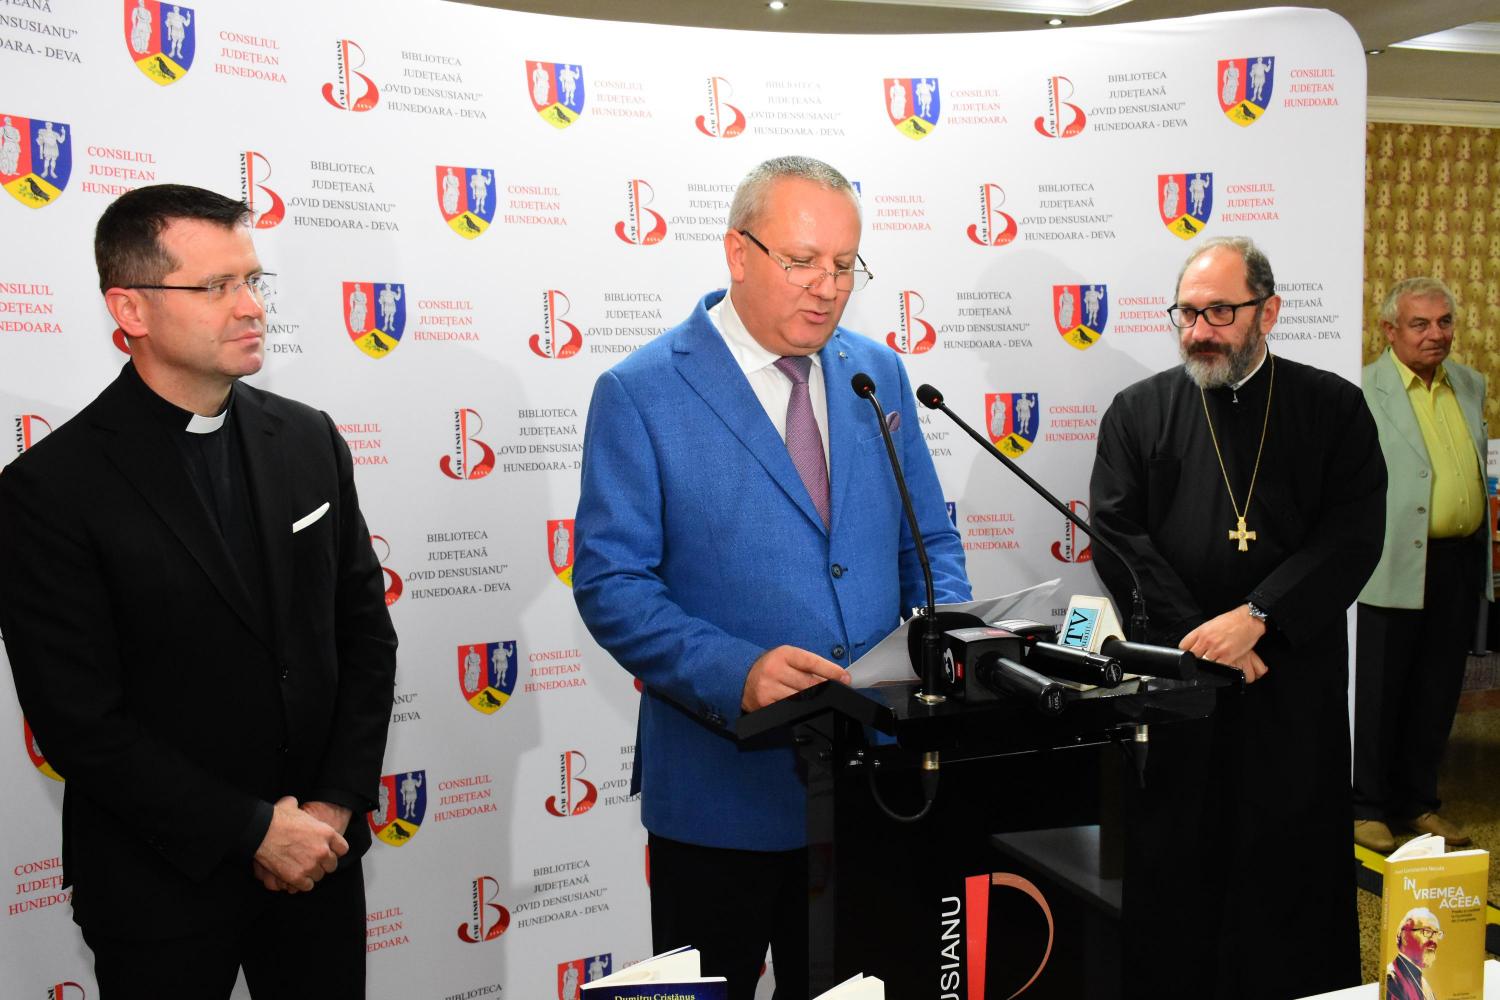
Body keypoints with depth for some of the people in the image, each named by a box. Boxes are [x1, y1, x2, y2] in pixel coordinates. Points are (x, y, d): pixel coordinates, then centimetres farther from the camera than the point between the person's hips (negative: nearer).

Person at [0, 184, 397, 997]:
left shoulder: (309, 440, 1)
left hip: (319, 854, 4)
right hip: (163, 885, -4)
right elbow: (81, 722, -14)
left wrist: (338, 805, -5)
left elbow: (366, 631, 4)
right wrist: (254, 831, -14)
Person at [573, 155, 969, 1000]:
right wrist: (737, 673, -27)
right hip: (723, 795, -4)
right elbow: (611, 586, -13)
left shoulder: (879, 374, 6)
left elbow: (929, 541, 12)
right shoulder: (641, 394, -10)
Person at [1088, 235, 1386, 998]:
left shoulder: (1334, 408, 5)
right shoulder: (1138, 412, 6)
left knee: (1295, 867, 6)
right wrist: (1197, 635, -11)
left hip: (1296, 685, 0)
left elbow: (1354, 535, -4)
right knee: (1171, 866, 6)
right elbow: (1117, 534, -2)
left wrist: (1255, 617, -16)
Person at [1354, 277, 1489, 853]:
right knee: (1378, 692, 3)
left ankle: (1417, 800, 27)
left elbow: (1476, 471, 20)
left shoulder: (1470, 385, 13)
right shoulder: (1364, 390, -9)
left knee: (1438, 693, 13)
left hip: (1461, 562, 6)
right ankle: (1366, 806, 16)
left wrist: (1482, 553, 17)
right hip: (1395, 567, -6)